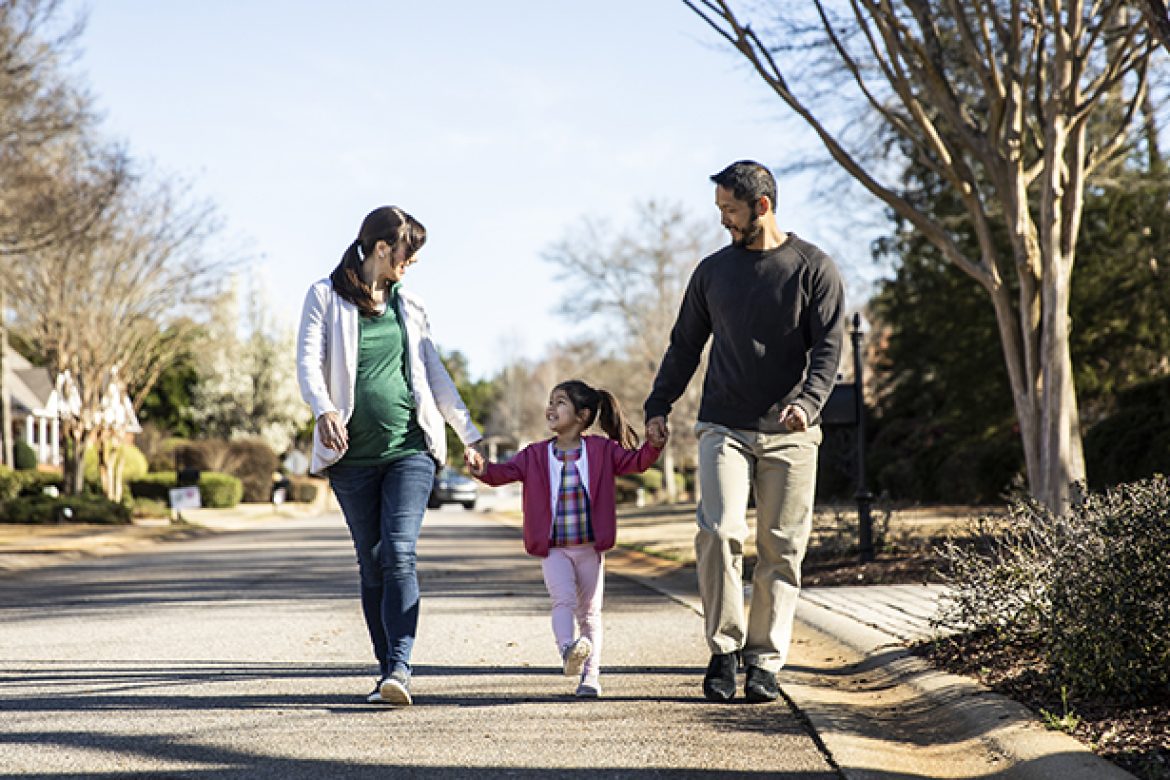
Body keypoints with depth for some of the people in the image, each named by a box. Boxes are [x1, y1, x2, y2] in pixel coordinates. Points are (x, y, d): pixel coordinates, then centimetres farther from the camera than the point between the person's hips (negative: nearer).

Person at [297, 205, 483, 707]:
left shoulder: (408, 307, 15)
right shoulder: (327, 297, 5)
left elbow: (435, 374, 21)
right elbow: (309, 362, -6)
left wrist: (469, 434, 21)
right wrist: (324, 411, -26)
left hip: (409, 447, 1)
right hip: (353, 454, -1)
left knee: (399, 554, -15)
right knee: (371, 565, 4)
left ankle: (399, 668, -22)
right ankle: (388, 672, 11)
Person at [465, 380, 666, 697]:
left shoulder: (602, 451, 2)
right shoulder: (535, 455, 3)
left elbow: (636, 461, -1)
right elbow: (507, 471, -6)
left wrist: (654, 444, -20)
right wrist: (483, 469, -27)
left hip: (590, 547, 1)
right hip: (553, 549, 0)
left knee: (589, 612, 7)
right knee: (564, 599, -22)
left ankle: (591, 674, 13)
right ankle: (568, 650, -39)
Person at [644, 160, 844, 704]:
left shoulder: (813, 268, 3)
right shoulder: (712, 270, 13)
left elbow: (828, 346, -4)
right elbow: (685, 345, 19)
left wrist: (808, 401, -21)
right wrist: (658, 406, 9)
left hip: (789, 434, -1)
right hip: (724, 428, 2)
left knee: (780, 550, -1)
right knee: (718, 531, -16)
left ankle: (764, 663, 6)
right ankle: (724, 649, -6)